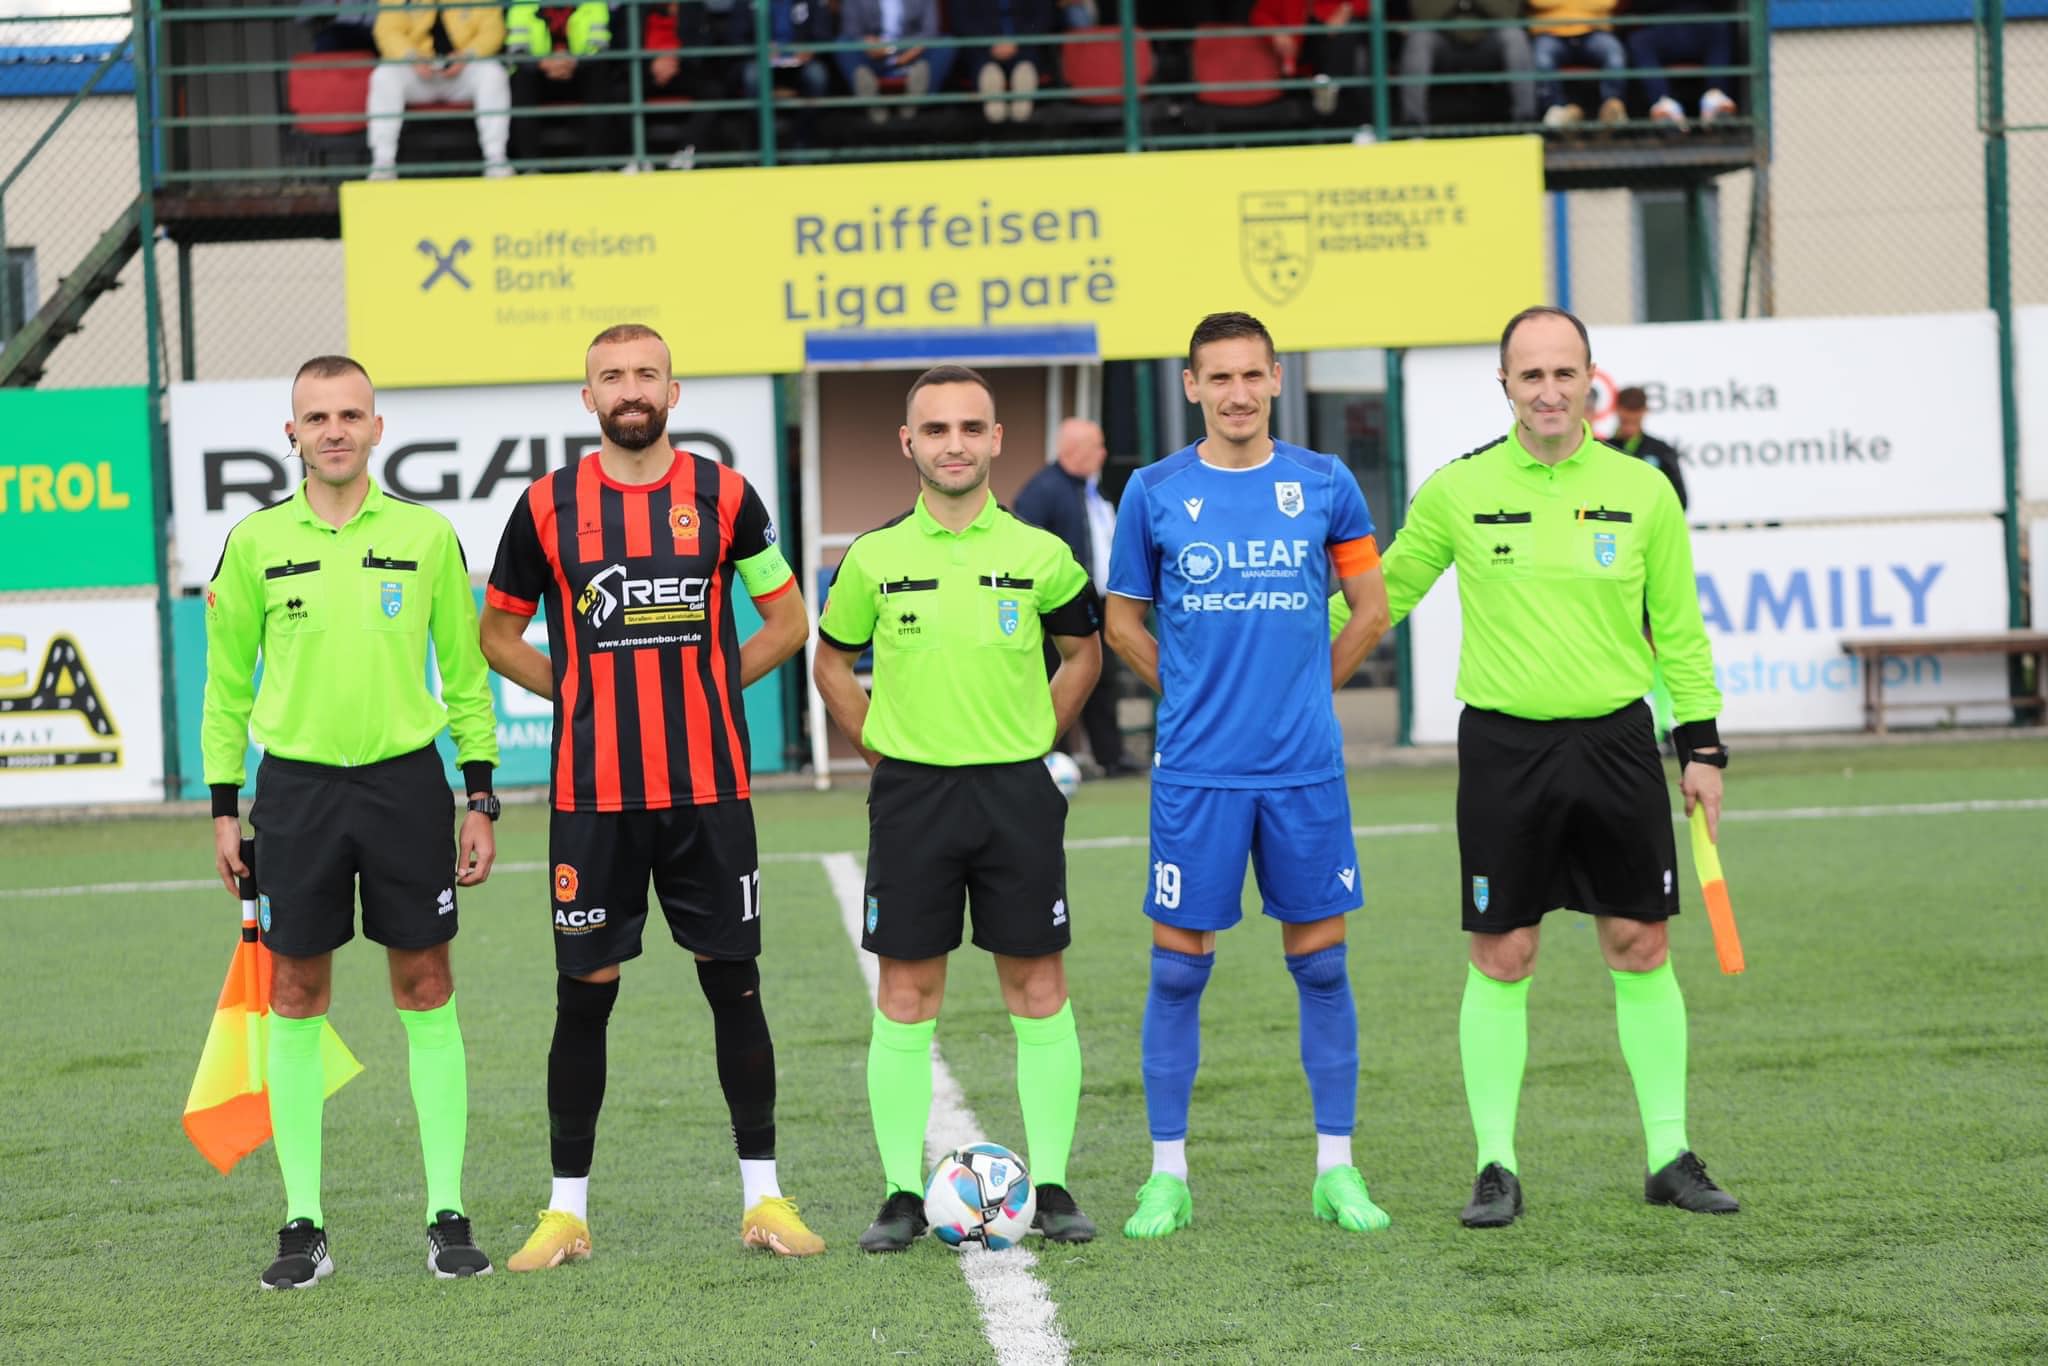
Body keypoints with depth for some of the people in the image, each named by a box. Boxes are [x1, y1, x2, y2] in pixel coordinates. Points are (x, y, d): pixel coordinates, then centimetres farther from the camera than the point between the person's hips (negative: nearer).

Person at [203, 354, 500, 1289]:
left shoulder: (426, 537, 2)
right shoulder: (254, 543, 2)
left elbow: (465, 675, 7)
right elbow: (227, 684, 8)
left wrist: (480, 799, 3)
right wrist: (224, 809, 3)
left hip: (406, 780, 0)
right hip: (296, 784, 0)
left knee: (426, 991, 2)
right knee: (295, 998, 2)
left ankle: (448, 1214, 8)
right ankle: (303, 1226, 8)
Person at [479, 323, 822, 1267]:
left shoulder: (722, 496, 3)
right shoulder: (548, 506, 2)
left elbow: (787, 621, 12)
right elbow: (498, 634, 13)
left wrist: (712, 685, 2)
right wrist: (589, 692, 4)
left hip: (709, 790, 0)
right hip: (591, 796, 0)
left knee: (734, 983, 3)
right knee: (584, 993, 2)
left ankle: (762, 1196, 11)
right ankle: (567, 1207, 9)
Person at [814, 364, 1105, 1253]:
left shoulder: (1040, 555, 1)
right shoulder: (874, 558, 0)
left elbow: (1082, 651, 16)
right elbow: (831, 661, 14)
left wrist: (1035, 737, 7)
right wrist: (881, 748, 5)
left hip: (1017, 791, 0)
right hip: (911, 790, 0)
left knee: (1038, 989, 1)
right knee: (906, 994, 0)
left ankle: (1051, 1186, 8)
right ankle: (904, 1193, 6)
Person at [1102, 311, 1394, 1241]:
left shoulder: (1323, 484, 4)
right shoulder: (1155, 492, 2)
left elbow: (1371, 610, 12)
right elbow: (1122, 622, 12)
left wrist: (1305, 692, 9)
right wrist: (1197, 696, 7)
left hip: (1306, 769, 1)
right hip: (1196, 772, -1)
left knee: (1321, 962, 4)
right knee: (1179, 965, 0)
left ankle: (1336, 1168, 11)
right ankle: (1167, 1174, 8)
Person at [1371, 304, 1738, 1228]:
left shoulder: (1641, 491, 3)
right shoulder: (1457, 492, 0)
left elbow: (1679, 630, 9)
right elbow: (1380, 593, 13)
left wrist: (1701, 746, 6)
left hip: (1617, 739, 1)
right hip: (1504, 746, -1)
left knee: (1641, 948, 5)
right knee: (1501, 958, 0)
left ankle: (1669, 1157, 15)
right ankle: (1496, 1166, 8)